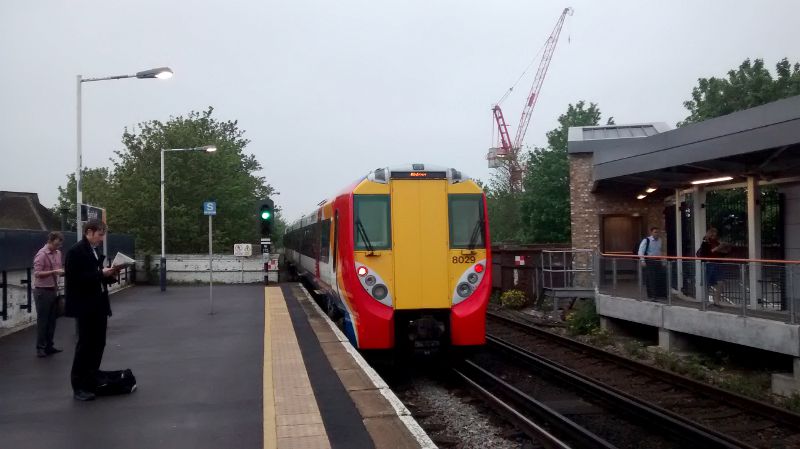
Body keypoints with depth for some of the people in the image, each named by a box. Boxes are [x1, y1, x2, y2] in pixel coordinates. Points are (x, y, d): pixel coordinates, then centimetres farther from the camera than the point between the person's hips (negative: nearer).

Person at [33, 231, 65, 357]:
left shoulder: (58, 253, 8)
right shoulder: (41, 255, -14)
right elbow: (37, 273, -19)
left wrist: (62, 272, -2)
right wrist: (54, 272, -27)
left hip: (53, 290, 7)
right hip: (42, 291, -7)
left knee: (52, 319, 11)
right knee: (42, 320, -1)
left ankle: (49, 346, 18)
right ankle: (40, 348, 6)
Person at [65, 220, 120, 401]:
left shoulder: (96, 251, 15)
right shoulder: (76, 251, -11)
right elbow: (74, 278, -20)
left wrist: (109, 275, 1)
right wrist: (101, 273, -21)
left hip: (99, 304, 8)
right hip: (85, 306, -8)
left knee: (98, 344, 10)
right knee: (85, 344, -3)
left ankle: (92, 381, 18)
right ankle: (79, 386, 5)